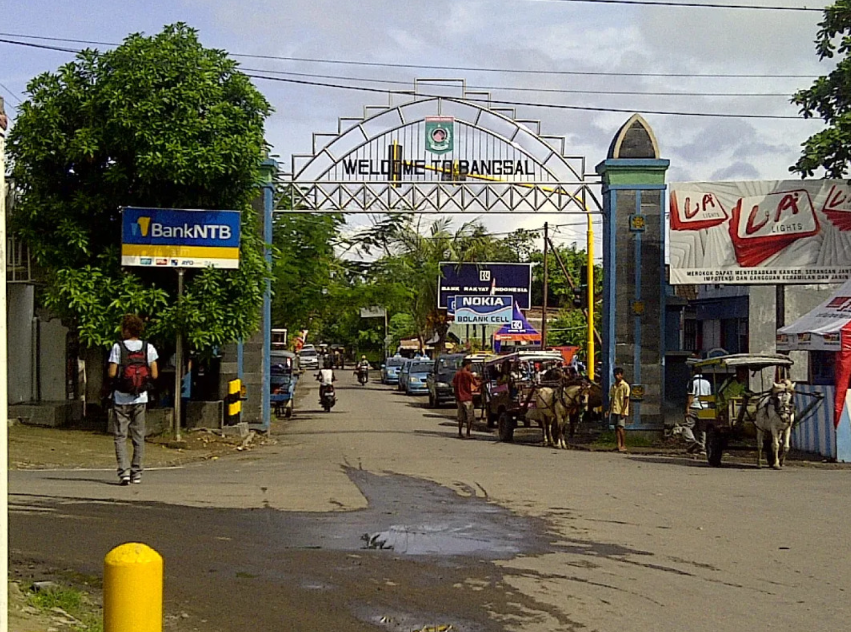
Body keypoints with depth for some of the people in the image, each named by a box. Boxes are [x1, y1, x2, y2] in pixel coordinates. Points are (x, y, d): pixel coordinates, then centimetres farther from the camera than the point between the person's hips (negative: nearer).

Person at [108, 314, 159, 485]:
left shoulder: (118, 347, -8)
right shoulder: (148, 348, -1)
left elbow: (112, 373, -12)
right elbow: (154, 374, -4)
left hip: (121, 399, -2)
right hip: (140, 398, 3)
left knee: (120, 436, 2)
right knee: (139, 436, 11)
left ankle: (124, 471, -10)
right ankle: (137, 472, 11)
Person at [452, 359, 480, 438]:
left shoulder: (457, 373, 7)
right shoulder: (468, 374, -12)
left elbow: (453, 384, 17)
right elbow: (476, 384, -12)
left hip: (459, 398, 6)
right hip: (467, 398, -6)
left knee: (461, 417, 12)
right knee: (470, 417, 1)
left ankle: (459, 433, 10)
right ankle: (468, 433, -3)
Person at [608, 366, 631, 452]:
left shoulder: (625, 386, -7)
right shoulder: (613, 386, 14)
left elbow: (626, 400, -10)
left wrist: (623, 411, -15)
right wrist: (609, 410, 11)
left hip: (621, 411, -6)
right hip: (614, 410, 6)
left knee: (620, 427, -8)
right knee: (616, 427, 4)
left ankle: (623, 446, -1)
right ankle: (619, 445, 8)